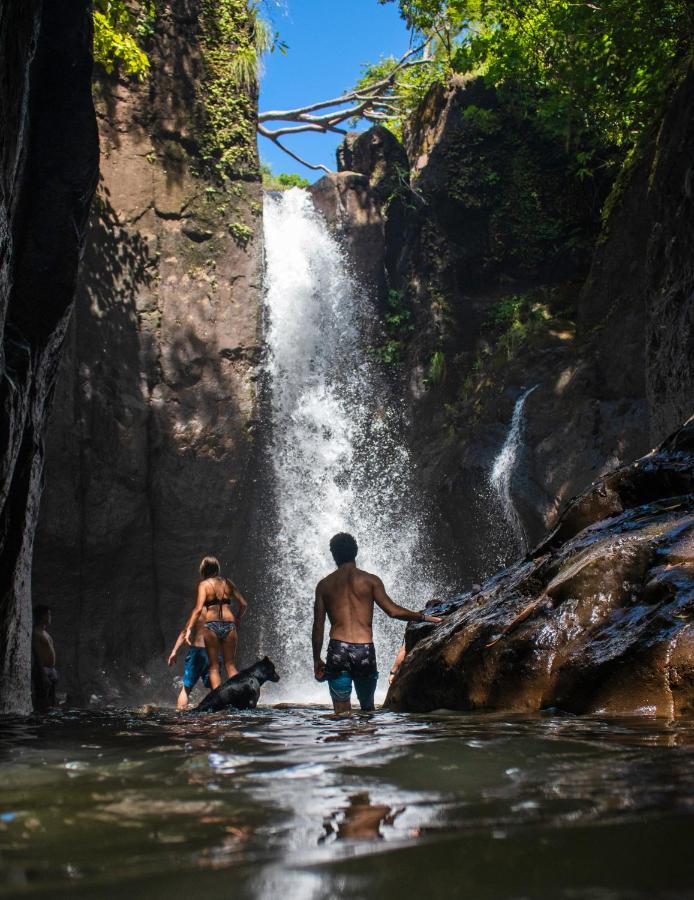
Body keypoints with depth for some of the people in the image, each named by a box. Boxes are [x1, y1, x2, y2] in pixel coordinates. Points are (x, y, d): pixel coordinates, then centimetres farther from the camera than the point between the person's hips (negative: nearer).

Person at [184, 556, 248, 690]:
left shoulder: (204, 584, 0)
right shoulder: (227, 583, 11)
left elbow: (198, 608, -12)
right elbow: (243, 604, 9)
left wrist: (189, 629, -12)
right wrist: (237, 620, 24)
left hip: (211, 625, -3)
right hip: (229, 625, 3)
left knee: (214, 667, 5)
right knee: (230, 665, 11)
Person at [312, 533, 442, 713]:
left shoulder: (324, 585, 9)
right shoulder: (370, 580, 3)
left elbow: (318, 626, 8)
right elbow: (392, 610, -3)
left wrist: (316, 660, 14)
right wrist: (423, 617, 9)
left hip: (337, 649, 1)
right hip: (365, 650, 0)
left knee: (342, 712, 6)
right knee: (367, 706, 17)